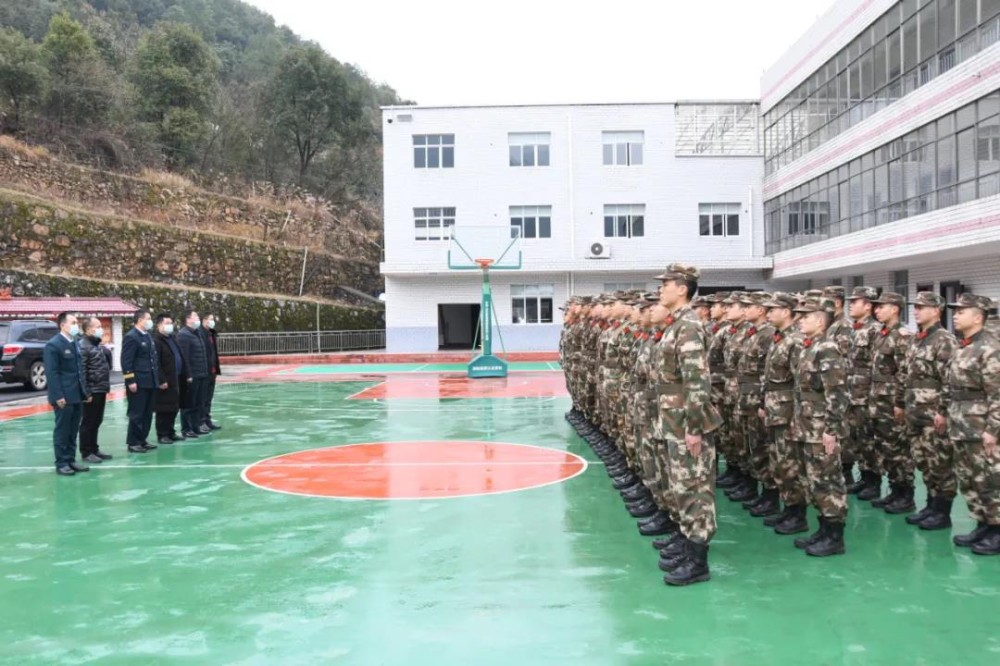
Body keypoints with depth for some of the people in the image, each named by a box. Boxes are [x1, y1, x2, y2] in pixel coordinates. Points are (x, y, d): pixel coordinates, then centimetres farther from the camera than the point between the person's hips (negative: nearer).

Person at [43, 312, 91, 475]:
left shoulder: (75, 344, 15)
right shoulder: (53, 345, -11)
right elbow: (51, 373, -16)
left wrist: (85, 391, 14)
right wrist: (58, 396, -21)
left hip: (77, 395, 8)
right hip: (64, 396, -8)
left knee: (73, 431, 12)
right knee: (62, 430, 0)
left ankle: (71, 460, 20)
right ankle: (61, 463, 6)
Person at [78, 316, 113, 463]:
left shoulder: (98, 345, 17)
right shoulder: (83, 346, -13)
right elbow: (81, 371, -18)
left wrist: (106, 386, 16)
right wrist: (86, 392, -21)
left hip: (101, 390, 9)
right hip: (91, 391, -9)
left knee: (97, 422, 14)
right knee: (88, 422, -1)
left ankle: (94, 449, 23)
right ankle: (86, 452, 6)